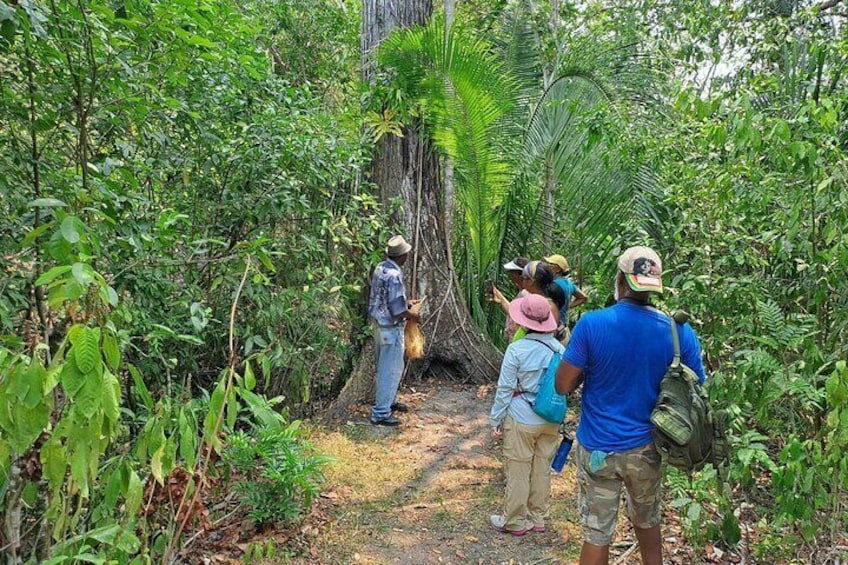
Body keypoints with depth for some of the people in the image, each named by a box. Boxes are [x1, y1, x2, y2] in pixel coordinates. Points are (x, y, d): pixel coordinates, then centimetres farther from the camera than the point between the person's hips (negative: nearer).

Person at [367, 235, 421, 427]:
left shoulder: (380, 268, 4)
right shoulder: (394, 276, -25)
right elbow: (397, 310, -25)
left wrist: (407, 302, 18)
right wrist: (412, 315, -7)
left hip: (379, 324, 10)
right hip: (390, 328, -10)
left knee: (385, 367, 22)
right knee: (391, 370, 0)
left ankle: (389, 401, 37)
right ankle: (381, 413, 7)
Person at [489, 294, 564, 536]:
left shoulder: (517, 349, -17)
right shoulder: (559, 349, -4)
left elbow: (505, 389, -12)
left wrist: (495, 420, -1)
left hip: (522, 420, -5)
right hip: (551, 420, 5)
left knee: (518, 471, 8)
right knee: (542, 469, 16)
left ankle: (515, 521, 21)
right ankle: (538, 518, 30)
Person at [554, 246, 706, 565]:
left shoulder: (591, 324, -18)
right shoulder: (680, 332, -9)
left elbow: (563, 386, -12)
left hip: (599, 449, -2)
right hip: (647, 448, 3)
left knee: (596, 535, 12)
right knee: (648, 522, 26)